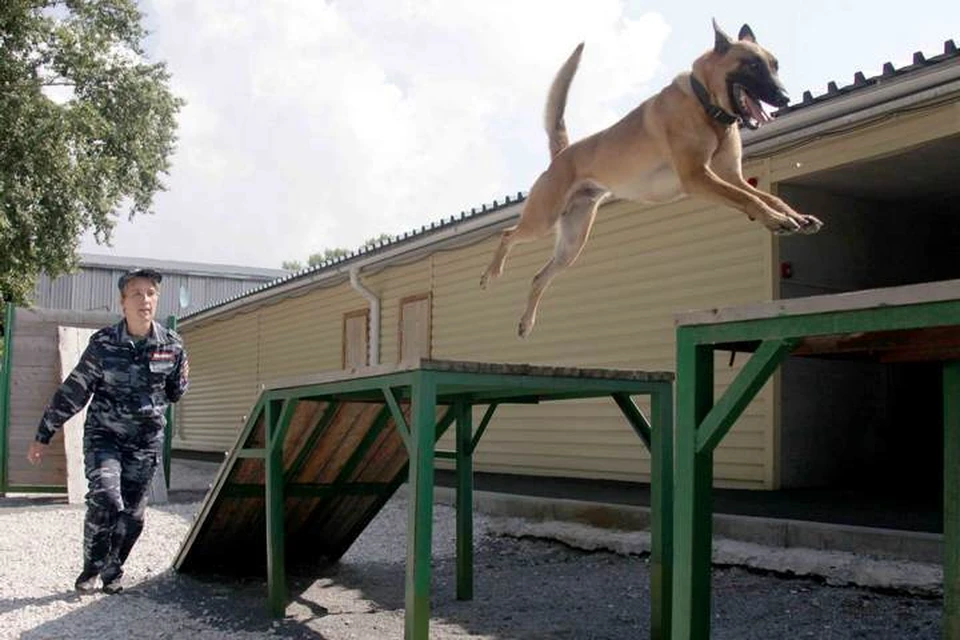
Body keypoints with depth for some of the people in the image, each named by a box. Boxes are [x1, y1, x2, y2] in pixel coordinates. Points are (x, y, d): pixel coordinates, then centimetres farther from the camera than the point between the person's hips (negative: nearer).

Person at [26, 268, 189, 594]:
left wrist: (182, 377, -6)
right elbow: (72, 391, -4)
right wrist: (42, 436, -1)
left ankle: (112, 572, 27)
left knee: (132, 514, 5)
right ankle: (91, 568, 4)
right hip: (104, 435, -2)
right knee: (105, 501, -19)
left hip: (146, 441, 2)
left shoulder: (172, 345, -5)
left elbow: (175, 392, 13)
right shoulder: (103, 343, -11)